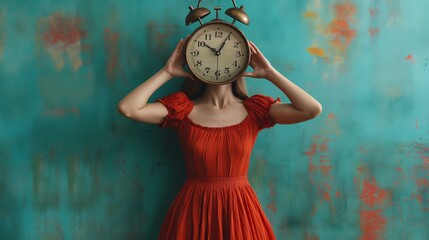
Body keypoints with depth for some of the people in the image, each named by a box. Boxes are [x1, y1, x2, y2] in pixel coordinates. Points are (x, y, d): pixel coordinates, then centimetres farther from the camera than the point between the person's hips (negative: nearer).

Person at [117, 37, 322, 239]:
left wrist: (269, 73, -9)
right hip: (194, 209, 0)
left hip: (240, 209, 1)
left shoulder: (254, 109, -2)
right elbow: (127, 108, -15)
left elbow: (313, 109, -12)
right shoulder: (183, 109, -3)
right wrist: (167, 72, -9)